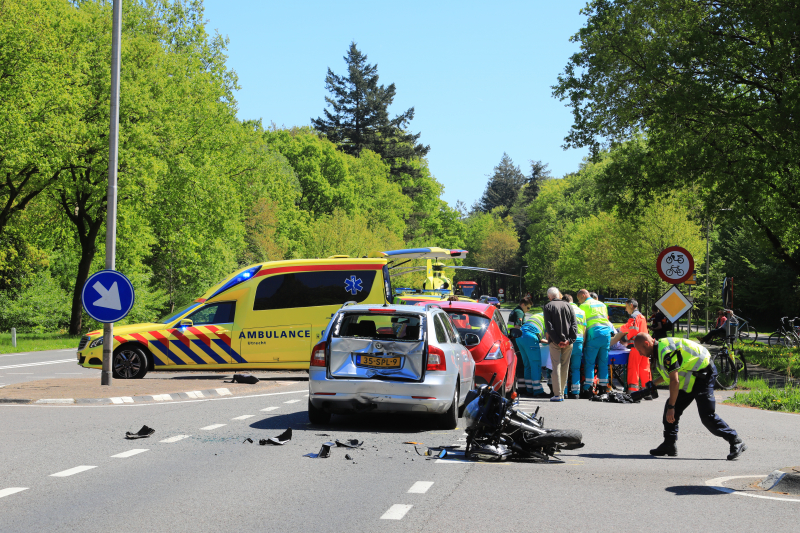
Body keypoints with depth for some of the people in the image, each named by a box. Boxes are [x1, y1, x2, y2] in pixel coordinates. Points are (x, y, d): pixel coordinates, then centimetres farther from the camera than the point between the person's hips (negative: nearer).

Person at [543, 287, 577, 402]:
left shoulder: (548, 307, 0)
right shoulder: (567, 305, 9)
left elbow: (549, 326, -10)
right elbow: (574, 324, 1)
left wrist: (557, 341, -11)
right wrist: (570, 340, -5)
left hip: (555, 342, -3)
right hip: (568, 342, 3)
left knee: (556, 367, -1)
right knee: (565, 367, 11)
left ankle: (557, 394, -8)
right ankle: (561, 393, 14)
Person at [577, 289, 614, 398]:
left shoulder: (584, 306, 3)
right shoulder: (602, 304, 23)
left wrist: (583, 340, 2)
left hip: (594, 334, -6)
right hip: (607, 333, 6)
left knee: (589, 363, -3)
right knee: (603, 363, 9)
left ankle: (588, 390, -8)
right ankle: (603, 389, 8)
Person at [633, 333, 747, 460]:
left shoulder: (666, 352, -24)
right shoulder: (660, 349, 9)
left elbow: (675, 381, -26)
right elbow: (669, 373, 25)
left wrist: (671, 407, -23)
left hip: (704, 375, -11)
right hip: (692, 378, 11)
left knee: (707, 416, -15)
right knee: (670, 408, 7)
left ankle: (736, 443, -8)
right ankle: (669, 445, 12)